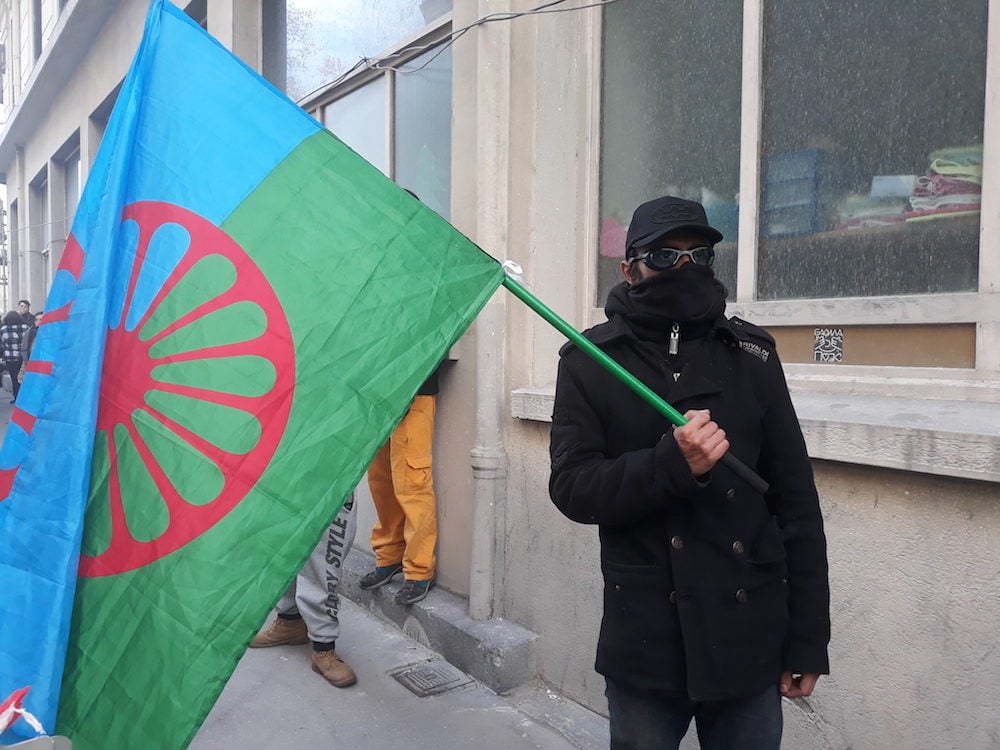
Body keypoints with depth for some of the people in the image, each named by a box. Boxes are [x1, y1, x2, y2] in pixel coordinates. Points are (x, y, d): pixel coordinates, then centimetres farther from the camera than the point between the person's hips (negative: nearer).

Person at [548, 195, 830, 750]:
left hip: (750, 638, 2)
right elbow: (572, 488, -8)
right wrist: (671, 464, -24)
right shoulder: (589, 362, -3)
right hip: (644, 643, -1)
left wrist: (808, 638, 3)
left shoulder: (750, 354, 2)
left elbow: (796, 498, 3)